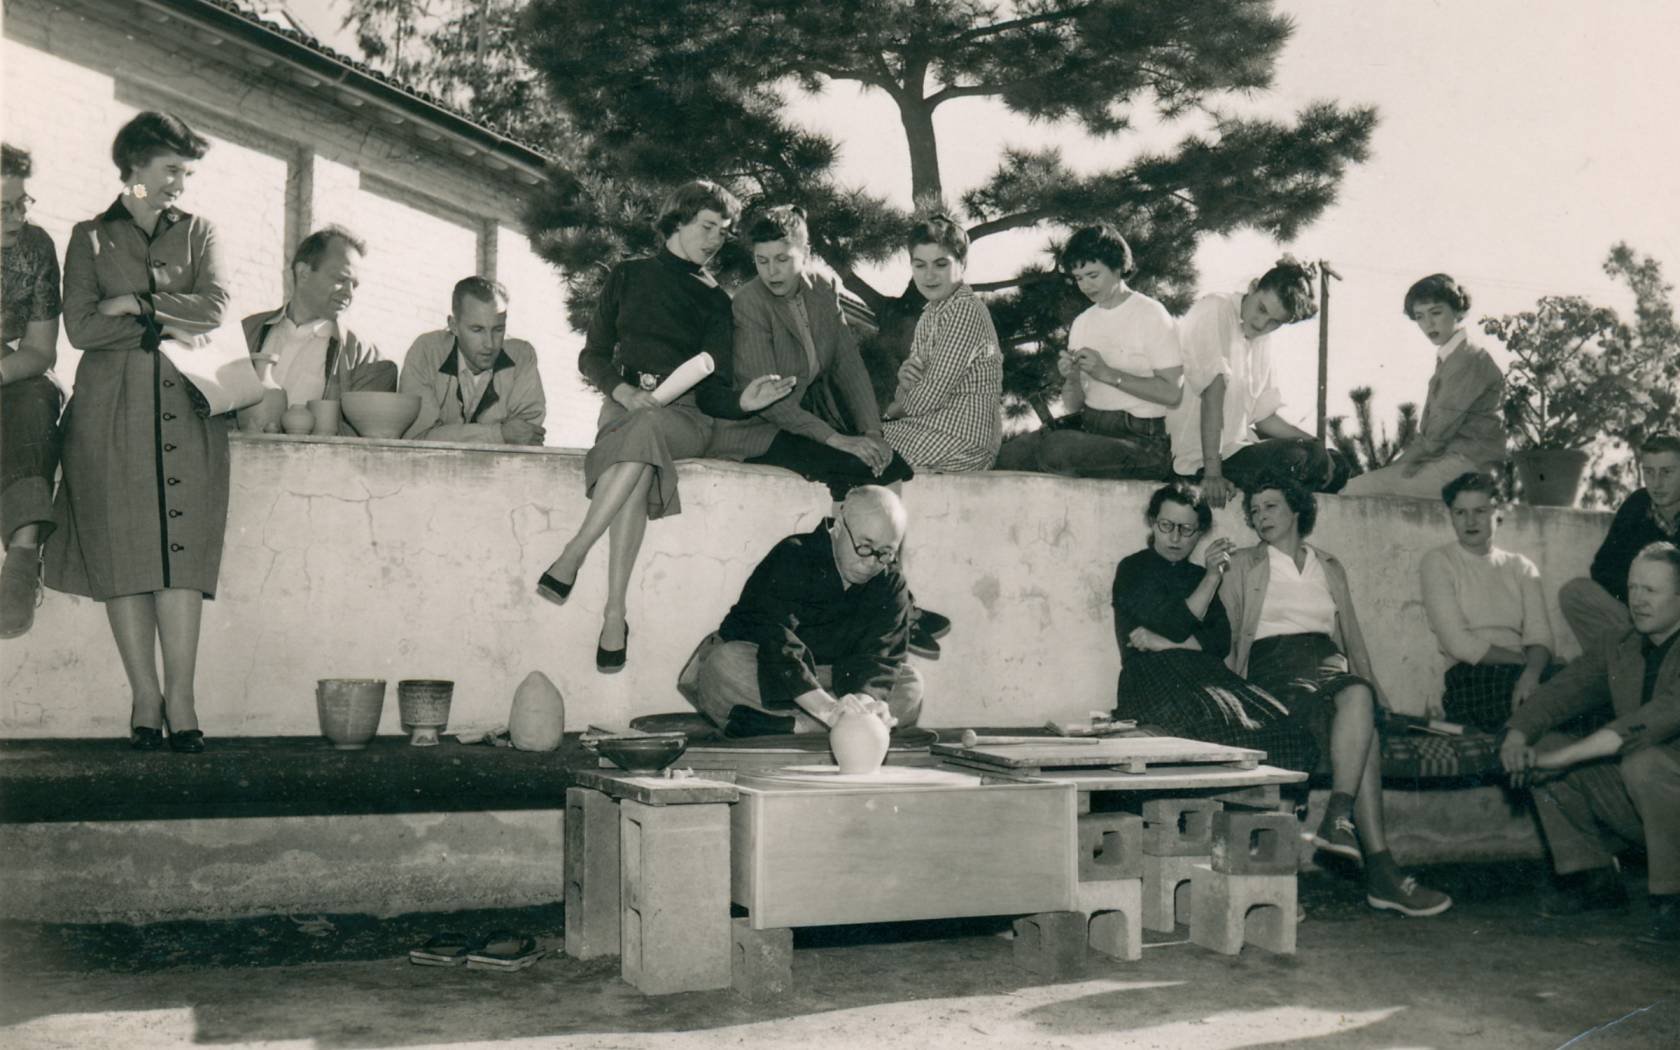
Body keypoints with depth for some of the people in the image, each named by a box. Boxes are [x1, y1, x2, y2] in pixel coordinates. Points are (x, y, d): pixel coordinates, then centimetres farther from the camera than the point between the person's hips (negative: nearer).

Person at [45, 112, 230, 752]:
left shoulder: (197, 234, 17)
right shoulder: (90, 237, 13)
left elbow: (214, 307, -1)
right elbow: (80, 326, 0)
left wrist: (136, 303, -4)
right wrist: (167, 324, -3)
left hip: (185, 406, 0)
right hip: (111, 410, 0)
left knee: (183, 549, -10)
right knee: (123, 553, -6)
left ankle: (179, 696, -10)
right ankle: (146, 696, -1)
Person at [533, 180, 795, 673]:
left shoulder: (715, 300, 16)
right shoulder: (629, 276, 16)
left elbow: (712, 390, 7)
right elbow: (592, 356, 12)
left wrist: (742, 401, -16)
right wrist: (624, 390, -9)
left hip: (684, 415, 0)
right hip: (626, 403, 0)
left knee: (646, 430, -38)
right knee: (640, 455, -37)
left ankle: (570, 558, -40)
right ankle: (615, 613, -41)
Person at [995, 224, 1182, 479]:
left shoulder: (1150, 314, -3)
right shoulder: (1082, 323, 17)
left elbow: (1172, 393, -13)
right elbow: (1074, 404, 15)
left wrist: (1109, 374, -16)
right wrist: (1072, 379, -7)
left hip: (1140, 439, -6)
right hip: (1089, 429, 6)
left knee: (1057, 447, -32)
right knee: (1008, 453, -19)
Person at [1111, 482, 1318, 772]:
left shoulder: (1197, 576, 25)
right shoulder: (1134, 569, 9)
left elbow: (1221, 642, 9)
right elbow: (1174, 626, -5)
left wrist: (1166, 643, -5)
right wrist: (1212, 578, -2)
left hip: (1206, 678, 5)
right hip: (1153, 681, -5)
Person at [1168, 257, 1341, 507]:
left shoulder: (1263, 339, 13)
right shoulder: (1215, 310, -12)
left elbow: (1264, 417, 14)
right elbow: (1212, 393, -23)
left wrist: (1316, 445, 0)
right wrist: (1212, 472, -30)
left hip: (1238, 446, 9)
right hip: (1198, 457, -9)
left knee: (1331, 461, 7)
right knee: (1304, 461, -23)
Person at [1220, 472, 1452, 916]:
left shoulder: (1330, 569, 26)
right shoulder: (1243, 565, 18)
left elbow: (1353, 638, 24)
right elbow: (1226, 636, 9)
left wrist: (1370, 686, 6)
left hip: (1326, 666, 3)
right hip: (1273, 669, -3)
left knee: (1358, 696, -37)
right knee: (1362, 736, -32)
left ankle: (1338, 818, -44)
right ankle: (1380, 869, -38)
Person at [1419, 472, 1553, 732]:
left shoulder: (1521, 568, 19)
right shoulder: (1439, 562, 7)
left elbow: (1540, 637, 5)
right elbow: (1458, 643, -4)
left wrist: (1532, 671, -18)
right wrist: (1523, 662, -8)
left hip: (1519, 673, 5)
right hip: (1471, 676, -5)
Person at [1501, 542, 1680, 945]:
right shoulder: (1619, 652, 8)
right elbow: (1562, 689, 4)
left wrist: (1567, 756, -34)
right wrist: (1518, 734, -19)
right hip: (1638, 805, 7)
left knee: (1644, 762, -36)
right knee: (1542, 747, -5)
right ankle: (1595, 879, 3)